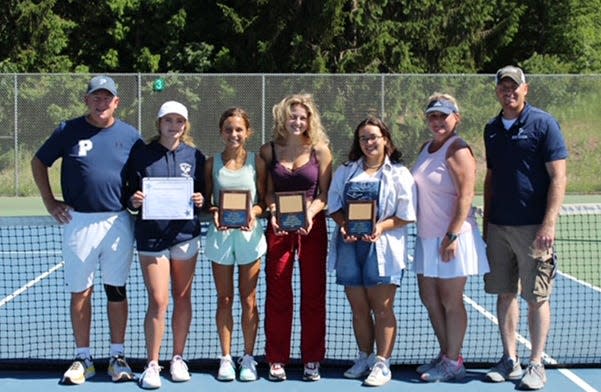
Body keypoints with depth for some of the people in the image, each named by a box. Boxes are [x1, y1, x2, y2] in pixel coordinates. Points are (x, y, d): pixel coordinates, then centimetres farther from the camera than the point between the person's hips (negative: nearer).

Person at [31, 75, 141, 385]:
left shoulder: (130, 135, 5)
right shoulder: (68, 131, 2)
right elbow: (39, 162, 12)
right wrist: (50, 202, 5)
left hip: (118, 223, 1)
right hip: (78, 221, 0)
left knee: (116, 289, 7)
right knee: (80, 291, 5)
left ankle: (117, 356, 16)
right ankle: (83, 358, 14)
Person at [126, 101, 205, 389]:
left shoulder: (194, 156, 5)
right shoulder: (142, 155, 1)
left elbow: (202, 193, 10)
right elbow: (131, 195, 4)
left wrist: (200, 201, -11)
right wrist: (134, 200, -17)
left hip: (186, 235, 2)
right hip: (151, 235, -2)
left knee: (182, 299, 8)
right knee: (158, 301, -5)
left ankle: (178, 359, 22)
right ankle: (152, 365, 5)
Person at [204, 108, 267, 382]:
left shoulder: (257, 162, 1)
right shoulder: (212, 163, 3)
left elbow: (265, 201, 3)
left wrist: (255, 211, -17)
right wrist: (213, 213, -15)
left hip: (249, 233, -1)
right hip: (220, 233, 1)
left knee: (248, 299, 5)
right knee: (224, 299, 6)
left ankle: (248, 358, 15)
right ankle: (226, 358, 15)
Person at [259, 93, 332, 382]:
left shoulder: (320, 150, 0)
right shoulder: (269, 150, 4)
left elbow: (325, 193, 0)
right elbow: (267, 192, 6)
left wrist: (310, 212, -17)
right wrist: (273, 213, -13)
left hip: (312, 228, -1)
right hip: (279, 228, 1)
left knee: (313, 293, 3)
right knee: (277, 293, 3)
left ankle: (312, 360, 12)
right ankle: (276, 360, 11)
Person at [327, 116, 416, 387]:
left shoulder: (399, 173, 3)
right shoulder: (345, 172, 15)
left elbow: (406, 214, -2)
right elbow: (333, 204, 13)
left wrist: (381, 227, -17)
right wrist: (343, 225, -7)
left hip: (382, 246, -4)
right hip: (350, 245, 4)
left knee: (382, 308, -3)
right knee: (358, 308, 9)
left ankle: (382, 364, 2)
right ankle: (365, 358, 22)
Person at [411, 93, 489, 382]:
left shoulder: (457, 150, -13)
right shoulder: (426, 148, 13)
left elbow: (466, 195, -20)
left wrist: (452, 235, -24)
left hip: (451, 238, -9)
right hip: (427, 237, 9)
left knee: (450, 301, 0)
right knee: (429, 298, 14)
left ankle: (453, 363, 11)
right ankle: (445, 355, 27)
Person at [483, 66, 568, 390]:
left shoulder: (543, 124, -5)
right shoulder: (492, 129, 12)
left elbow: (558, 177, -9)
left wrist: (549, 223, -16)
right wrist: (486, 221, 14)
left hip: (533, 227, -5)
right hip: (498, 227, 6)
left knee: (537, 297, 0)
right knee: (504, 293, 8)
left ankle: (536, 365, 8)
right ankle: (509, 360, 17)